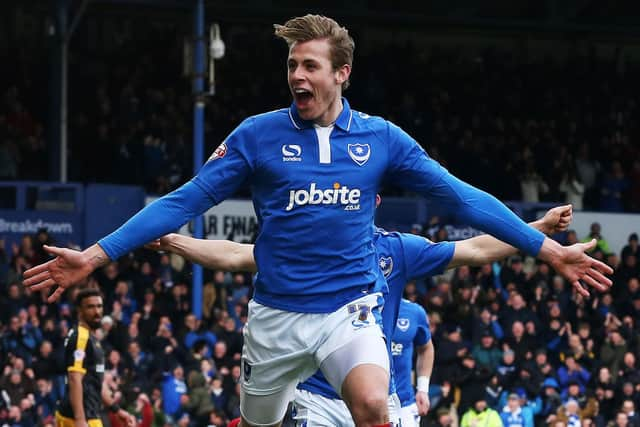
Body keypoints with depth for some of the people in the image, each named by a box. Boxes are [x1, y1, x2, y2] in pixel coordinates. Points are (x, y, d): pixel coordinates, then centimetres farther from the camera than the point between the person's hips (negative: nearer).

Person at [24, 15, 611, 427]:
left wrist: (547, 249, 2)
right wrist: (96, 255, -7)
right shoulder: (257, 135, 0)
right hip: (276, 314, 1)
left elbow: (461, 197, 6)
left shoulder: (381, 139, 2)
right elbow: (185, 201, 0)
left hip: (350, 310, -1)